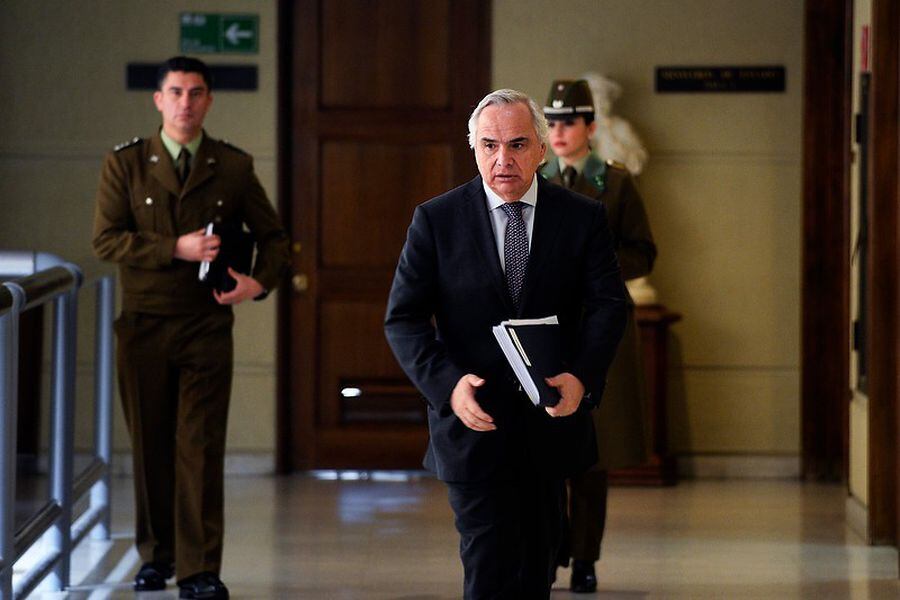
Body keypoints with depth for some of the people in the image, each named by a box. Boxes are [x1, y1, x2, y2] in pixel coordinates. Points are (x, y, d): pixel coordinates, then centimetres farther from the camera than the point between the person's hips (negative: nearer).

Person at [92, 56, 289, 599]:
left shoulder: (234, 167, 6)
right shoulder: (126, 164, 4)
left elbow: (274, 237, 13)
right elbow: (106, 239, -5)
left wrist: (259, 281, -6)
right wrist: (175, 249, -16)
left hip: (207, 327, -1)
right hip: (144, 326, 1)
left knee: (201, 447, -7)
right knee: (151, 446, 8)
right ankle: (156, 556, 23)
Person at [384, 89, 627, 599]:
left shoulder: (584, 218, 2)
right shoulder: (436, 221, -2)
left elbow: (609, 304, -5)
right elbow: (404, 320, -4)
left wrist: (582, 376, -24)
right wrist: (448, 383, -21)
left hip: (552, 421, 3)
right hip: (474, 424, -2)